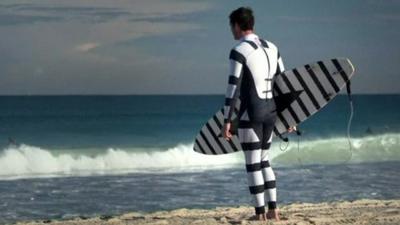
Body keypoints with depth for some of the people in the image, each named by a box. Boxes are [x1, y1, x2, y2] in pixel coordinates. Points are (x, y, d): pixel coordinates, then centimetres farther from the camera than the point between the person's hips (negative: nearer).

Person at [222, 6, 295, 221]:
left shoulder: (238, 51, -13)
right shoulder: (271, 48, 11)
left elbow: (233, 88, -17)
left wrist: (226, 121, -15)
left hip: (250, 114, -7)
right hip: (269, 113, 7)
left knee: (252, 164, 1)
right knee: (263, 160, 18)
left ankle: (260, 214, 3)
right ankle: (272, 210, 13)